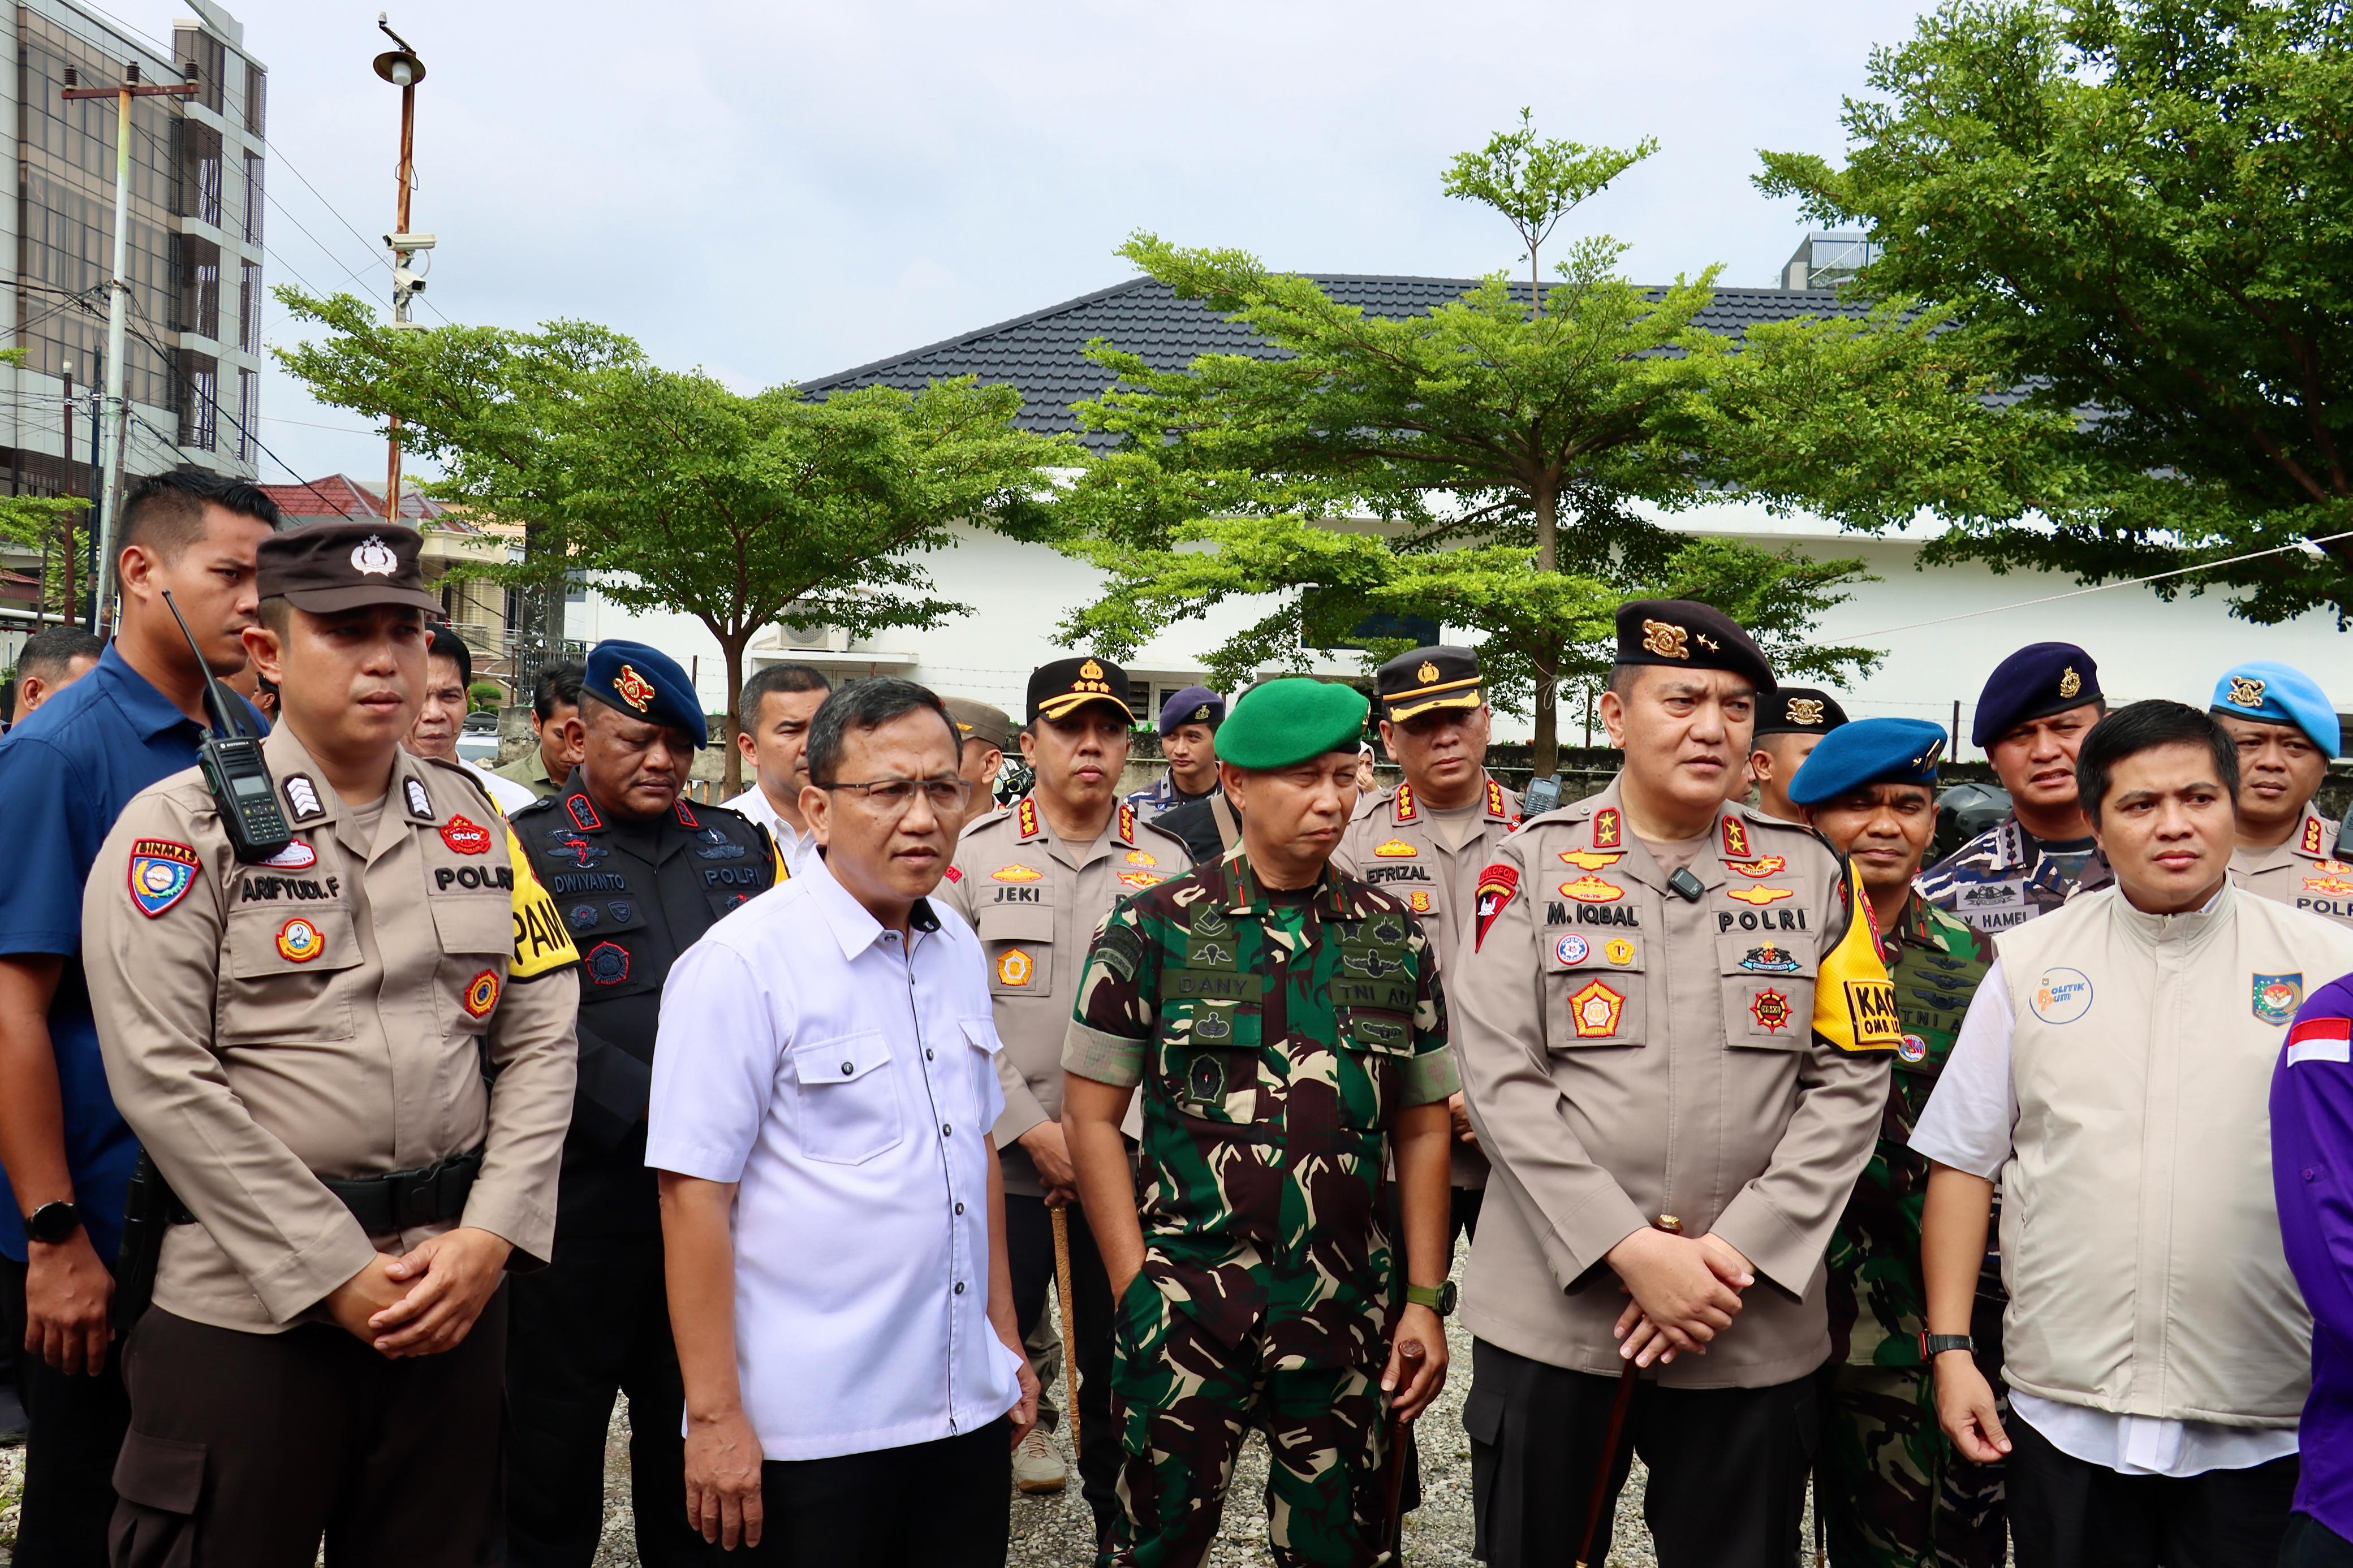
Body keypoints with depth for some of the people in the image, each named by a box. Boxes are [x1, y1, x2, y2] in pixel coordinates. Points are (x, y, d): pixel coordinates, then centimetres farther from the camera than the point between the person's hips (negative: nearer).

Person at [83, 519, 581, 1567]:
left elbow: (541, 1041, 6)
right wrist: (333, 1273, -13)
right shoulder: (182, 824, -4)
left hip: (455, 1289, 4)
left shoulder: (475, 824, 8)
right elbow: (162, 1079, -11)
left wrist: (490, 1236, -6)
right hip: (247, 1306, -3)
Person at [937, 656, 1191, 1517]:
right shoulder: (974, 853, 0)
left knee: (1122, 1370, 10)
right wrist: (1035, 1131, -11)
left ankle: (1125, 1527, 28)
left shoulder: (1168, 864, 5)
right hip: (1003, 1164, -1)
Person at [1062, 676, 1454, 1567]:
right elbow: (1092, 1116, -2)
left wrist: (1425, 1300, 4)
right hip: (1188, 1300, -2)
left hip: (1346, 1310, 2)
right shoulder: (1153, 928, -4)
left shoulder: (1393, 937, 4)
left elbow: (1421, 1128, 9)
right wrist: (1137, 1290, -7)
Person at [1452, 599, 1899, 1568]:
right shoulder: (1531, 866, -1)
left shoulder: (1812, 875, 5)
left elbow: (1850, 1084, 1)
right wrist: (1631, 1252, -14)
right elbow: (1502, 1082, -7)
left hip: (1753, 1332, 2)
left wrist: (1740, 1252, -10)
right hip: (1553, 1317, -1)